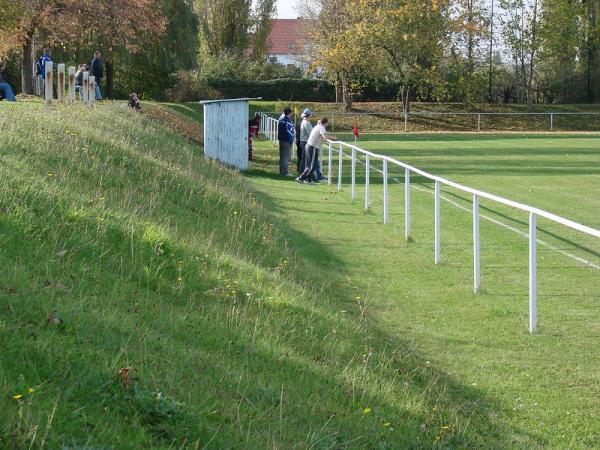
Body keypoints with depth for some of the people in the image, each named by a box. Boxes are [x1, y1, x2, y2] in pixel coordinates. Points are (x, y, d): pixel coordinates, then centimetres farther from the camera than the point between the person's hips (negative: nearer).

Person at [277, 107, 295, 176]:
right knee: (286, 157, -5)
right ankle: (285, 172, -6)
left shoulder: (281, 118, 7)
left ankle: (281, 171, 20)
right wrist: (291, 141, -14)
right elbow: (289, 131, -19)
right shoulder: (288, 121, -18)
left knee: (282, 156, 14)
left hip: (281, 139, 8)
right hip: (287, 141, -8)